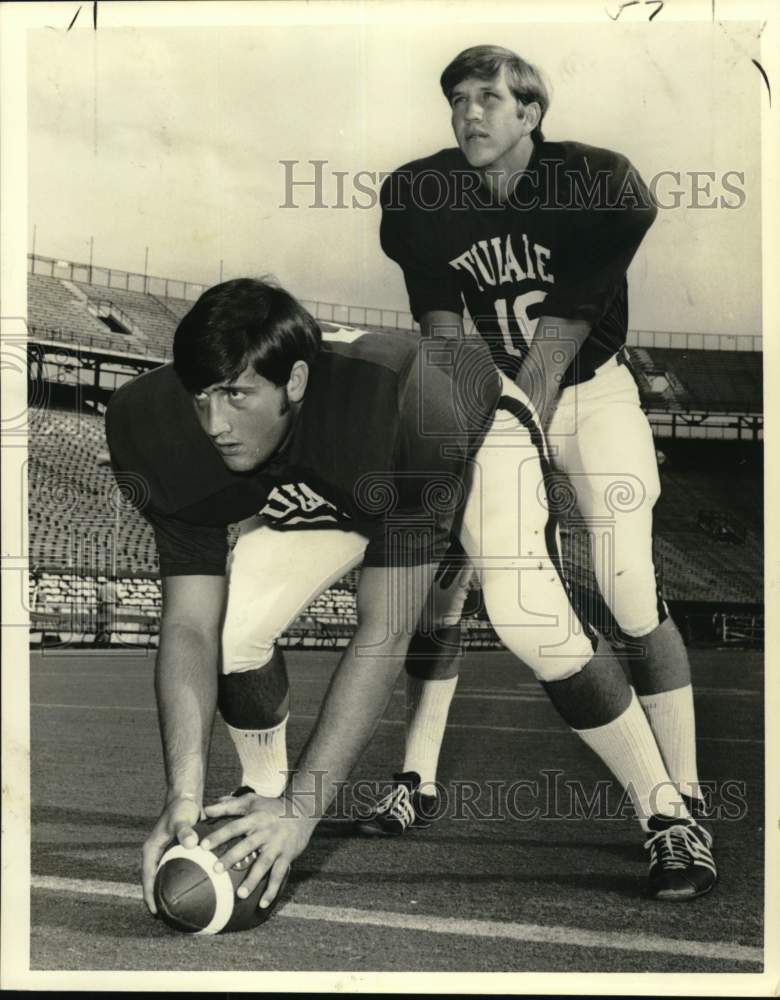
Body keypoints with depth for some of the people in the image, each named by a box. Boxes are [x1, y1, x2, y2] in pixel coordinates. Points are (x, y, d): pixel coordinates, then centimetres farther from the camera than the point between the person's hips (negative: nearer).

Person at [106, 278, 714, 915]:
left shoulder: (410, 417, -46)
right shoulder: (174, 445, -32)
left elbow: (384, 631, -44)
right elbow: (190, 624, -29)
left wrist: (304, 805, -46)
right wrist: (184, 796, -40)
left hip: (480, 430, -4)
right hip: (322, 486, 4)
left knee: (533, 623, -27)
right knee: (234, 627, -14)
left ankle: (667, 814, -7)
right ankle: (264, 802, 14)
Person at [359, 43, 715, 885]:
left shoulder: (602, 185, -19)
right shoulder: (417, 194, -9)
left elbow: (553, 346, -24)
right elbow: (445, 338, -12)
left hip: (591, 392, -3)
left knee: (630, 594, -12)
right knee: (438, 577, -6)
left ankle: (685, 794, -3)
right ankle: (416, 782, 6)